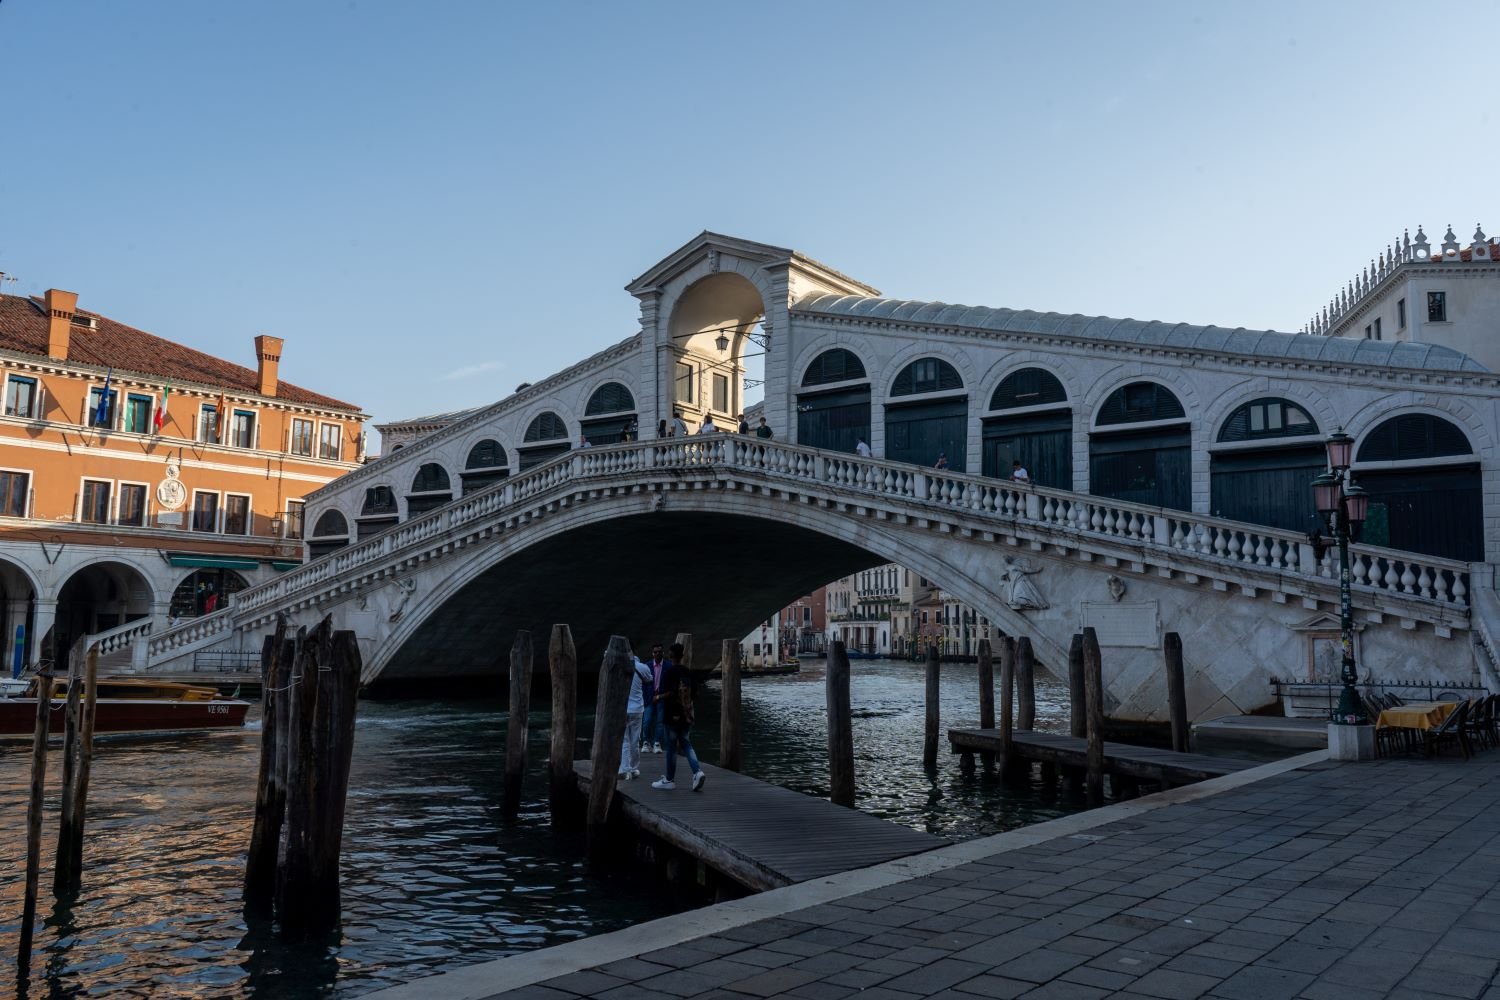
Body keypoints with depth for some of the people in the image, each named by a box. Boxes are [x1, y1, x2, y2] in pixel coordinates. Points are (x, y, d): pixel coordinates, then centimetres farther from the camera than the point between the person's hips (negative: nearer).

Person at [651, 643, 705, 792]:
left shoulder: (670, 672, -13)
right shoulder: (687, 672, 8)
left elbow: (671, 693, -21)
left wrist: (659, 697, -5)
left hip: (672, 715, -6)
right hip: (686, 715, 6)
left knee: (671, 747, 2)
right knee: (685, 744, 13)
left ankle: (669, 780, 11)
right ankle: (698, 771, -5)